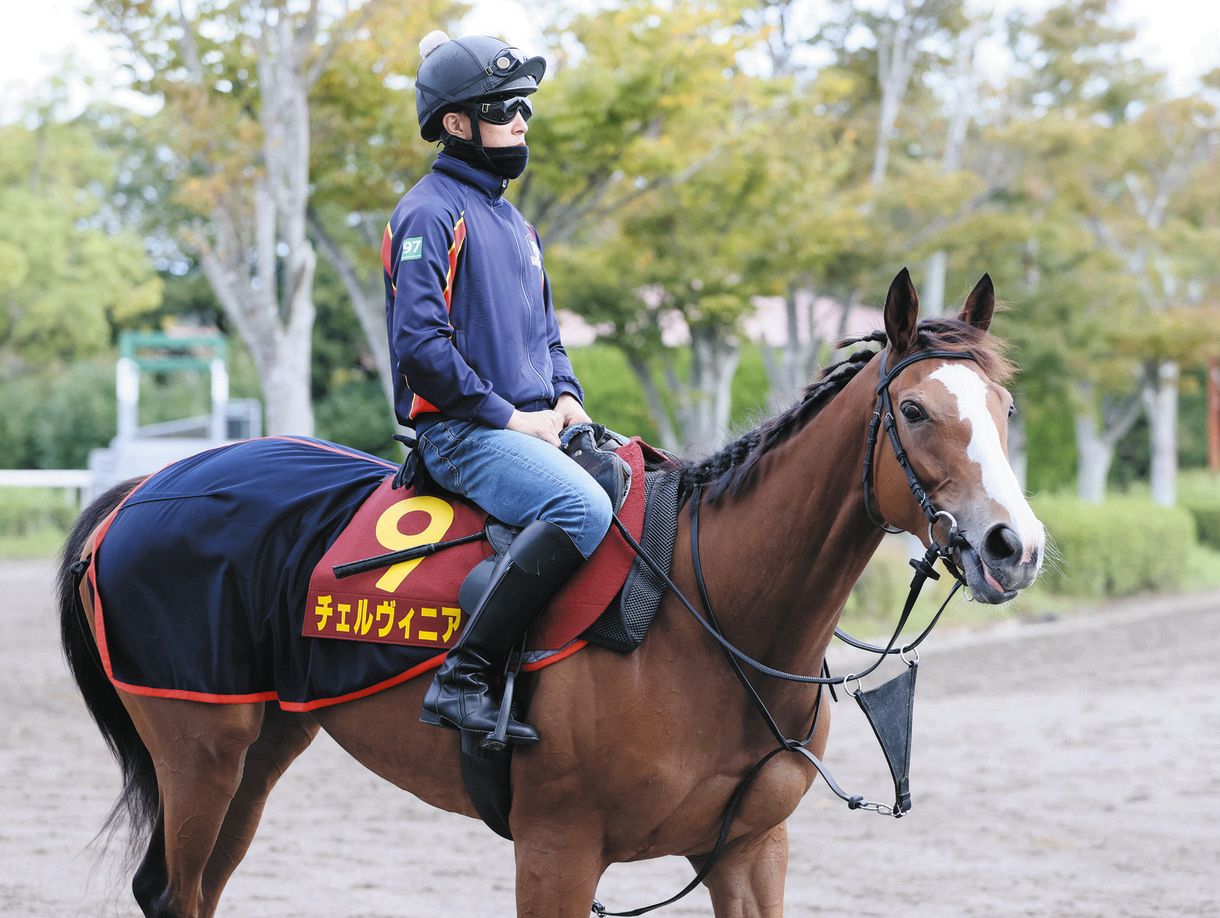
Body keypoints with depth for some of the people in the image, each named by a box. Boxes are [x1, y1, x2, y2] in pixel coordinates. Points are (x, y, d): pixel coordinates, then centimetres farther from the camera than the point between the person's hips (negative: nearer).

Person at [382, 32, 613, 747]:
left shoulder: (512, 220, 22)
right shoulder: (432, 212, -7)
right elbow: (420, 343, -16)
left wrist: (567, 398, 9)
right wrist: (509, 416, -15)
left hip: (535, 426, 9)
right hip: (461, 430, -9)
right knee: (583, 508, -33)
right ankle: (464, 680, -34)